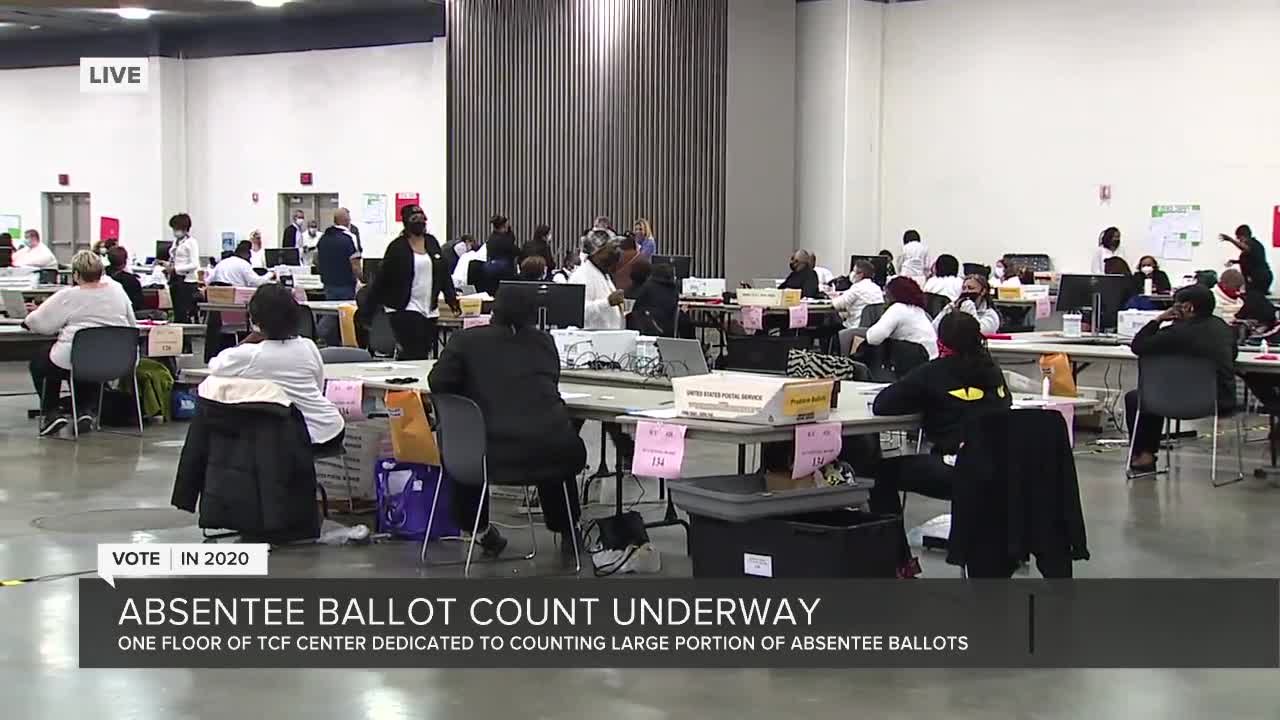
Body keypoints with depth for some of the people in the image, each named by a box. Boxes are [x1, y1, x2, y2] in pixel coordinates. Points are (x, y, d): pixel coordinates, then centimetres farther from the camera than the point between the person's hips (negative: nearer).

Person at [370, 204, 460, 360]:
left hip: (429, 310, 6)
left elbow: (443, 272, 15)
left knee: (428, 352, 3)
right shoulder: (397, 247, -5)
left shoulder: (432, 242, 11)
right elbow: (382, 279, -5)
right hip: (404, 310, -6)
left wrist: (452, 298, 8)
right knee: (416, 353, -15)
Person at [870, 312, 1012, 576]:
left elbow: (881, 405, -4)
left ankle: (899, 561, 14)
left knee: (883, 472, 14)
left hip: (954, 471, -6)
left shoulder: (933, 373, -3)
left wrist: (924, 403, 13)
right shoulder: (991, 370, 12)